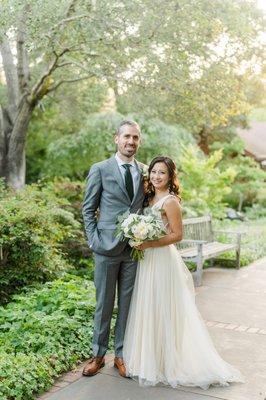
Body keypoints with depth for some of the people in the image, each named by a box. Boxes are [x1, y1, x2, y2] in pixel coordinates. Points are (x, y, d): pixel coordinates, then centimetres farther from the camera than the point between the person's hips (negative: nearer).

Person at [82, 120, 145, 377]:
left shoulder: (144, 171, 8)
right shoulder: (100, 170, -2)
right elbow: (88, 209, 0)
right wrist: (94, 241, -8)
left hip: (135, 248, 3)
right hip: (107, 248, -3)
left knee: (127, 303, 11)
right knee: (104, 303, 8)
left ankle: (121, 354, 25)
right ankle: (98, 354, 25)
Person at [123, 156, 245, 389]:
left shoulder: (170, 201, -14)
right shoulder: (150, 198, 10)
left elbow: (177, 235, -16)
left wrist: (148, 244, -21)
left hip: (163, 260, -8)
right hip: (148, 260, 8)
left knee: (162, 312, 2)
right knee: (148, 310, 15)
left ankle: (167, 363, 17)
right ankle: (149, 358, 29)